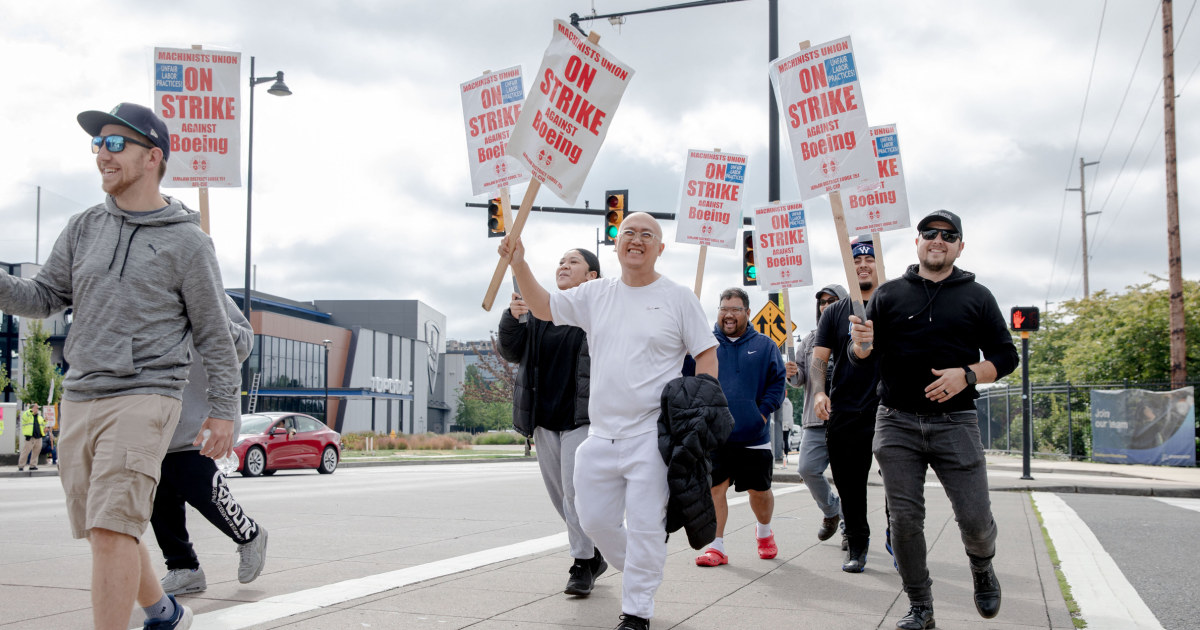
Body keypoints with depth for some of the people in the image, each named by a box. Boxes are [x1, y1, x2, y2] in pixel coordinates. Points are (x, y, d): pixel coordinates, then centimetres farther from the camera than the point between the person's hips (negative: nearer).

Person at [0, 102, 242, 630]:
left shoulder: (186, 241, -3)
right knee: (107, 531, 13)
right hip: (79, 399, 6)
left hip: (144, 400, -6)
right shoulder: (84, 229, 12)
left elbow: (214, 332, 0)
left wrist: (223, 410, -1)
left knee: (111, 529, -15)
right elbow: (43, 296, 10)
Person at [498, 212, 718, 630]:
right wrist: (519, 265, 6)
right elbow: (544, 308, 20)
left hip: (652, 435, -5)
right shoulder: (595, 294, 12)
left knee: (645, 526, -5)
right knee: (594, 519, 10)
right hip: (601, 434, 5)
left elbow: (707, 356, 2)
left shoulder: (678, 297, 1)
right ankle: (637, 572, 35)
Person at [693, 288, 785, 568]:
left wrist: (763, 411, -6)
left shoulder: (764, 345, 7)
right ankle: (716, 547, 5)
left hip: (753, 435, 1)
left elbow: (778, 382, 6)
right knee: (715, 489, -4)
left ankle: (764, 532, 39)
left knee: (759, 491, 11)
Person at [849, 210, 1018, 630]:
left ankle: (982, 568, 29)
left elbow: (1005, 356, 8)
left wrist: (967, 374, -11)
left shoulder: (977, 296, 10)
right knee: (905, 519, -2)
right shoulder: (889, 294, 10)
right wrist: (861, 346, -15)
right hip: (897, 422, 1)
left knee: (975, 519, -5)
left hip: (955, 422, -1)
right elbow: (862, 358, 10)